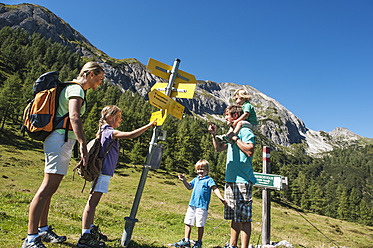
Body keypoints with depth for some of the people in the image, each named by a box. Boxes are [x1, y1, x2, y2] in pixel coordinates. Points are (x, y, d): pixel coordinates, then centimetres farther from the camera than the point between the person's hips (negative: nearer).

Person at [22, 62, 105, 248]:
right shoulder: (76, 89, -8)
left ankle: (43, 230, 23)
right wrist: (83, 145, -33)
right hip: (61, 140, -10)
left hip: (62, 141, 10)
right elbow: (74, 117, -24)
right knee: (47, 188, -11)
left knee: (50, 188, 13)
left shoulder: (73, 88, 24)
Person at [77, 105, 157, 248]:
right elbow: (131, 135, -23)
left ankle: (91, 230, 29)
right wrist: (148, 125, -21)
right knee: (92, 202, -9)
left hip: (104, 172, 11)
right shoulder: (110, 132, -13)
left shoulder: (106, 131, 17)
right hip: (104, 171, -11)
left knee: (93, 202, 17)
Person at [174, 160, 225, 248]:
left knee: (200, 225, 4)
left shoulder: (209, 180, -4)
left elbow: (215, 189, -16)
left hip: (202, 206, -6)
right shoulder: (196, 179, 15)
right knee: (188, 223, 11)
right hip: (192, 204, 7)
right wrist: (184, 180, 13)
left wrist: (221, 198, -31)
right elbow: (189, 187, 27)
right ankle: (186, 241, 23)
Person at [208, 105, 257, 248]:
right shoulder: (232, 133, 20)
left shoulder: (246, 132, -7)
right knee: (234, 216, 15)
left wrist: (235, 138, -14)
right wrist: (214, 135, 15)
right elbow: (219, 149, 27)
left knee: (244, 217, -6)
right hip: (231, 179, 9)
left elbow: (250, 151, -21)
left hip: (242, 180, -9)